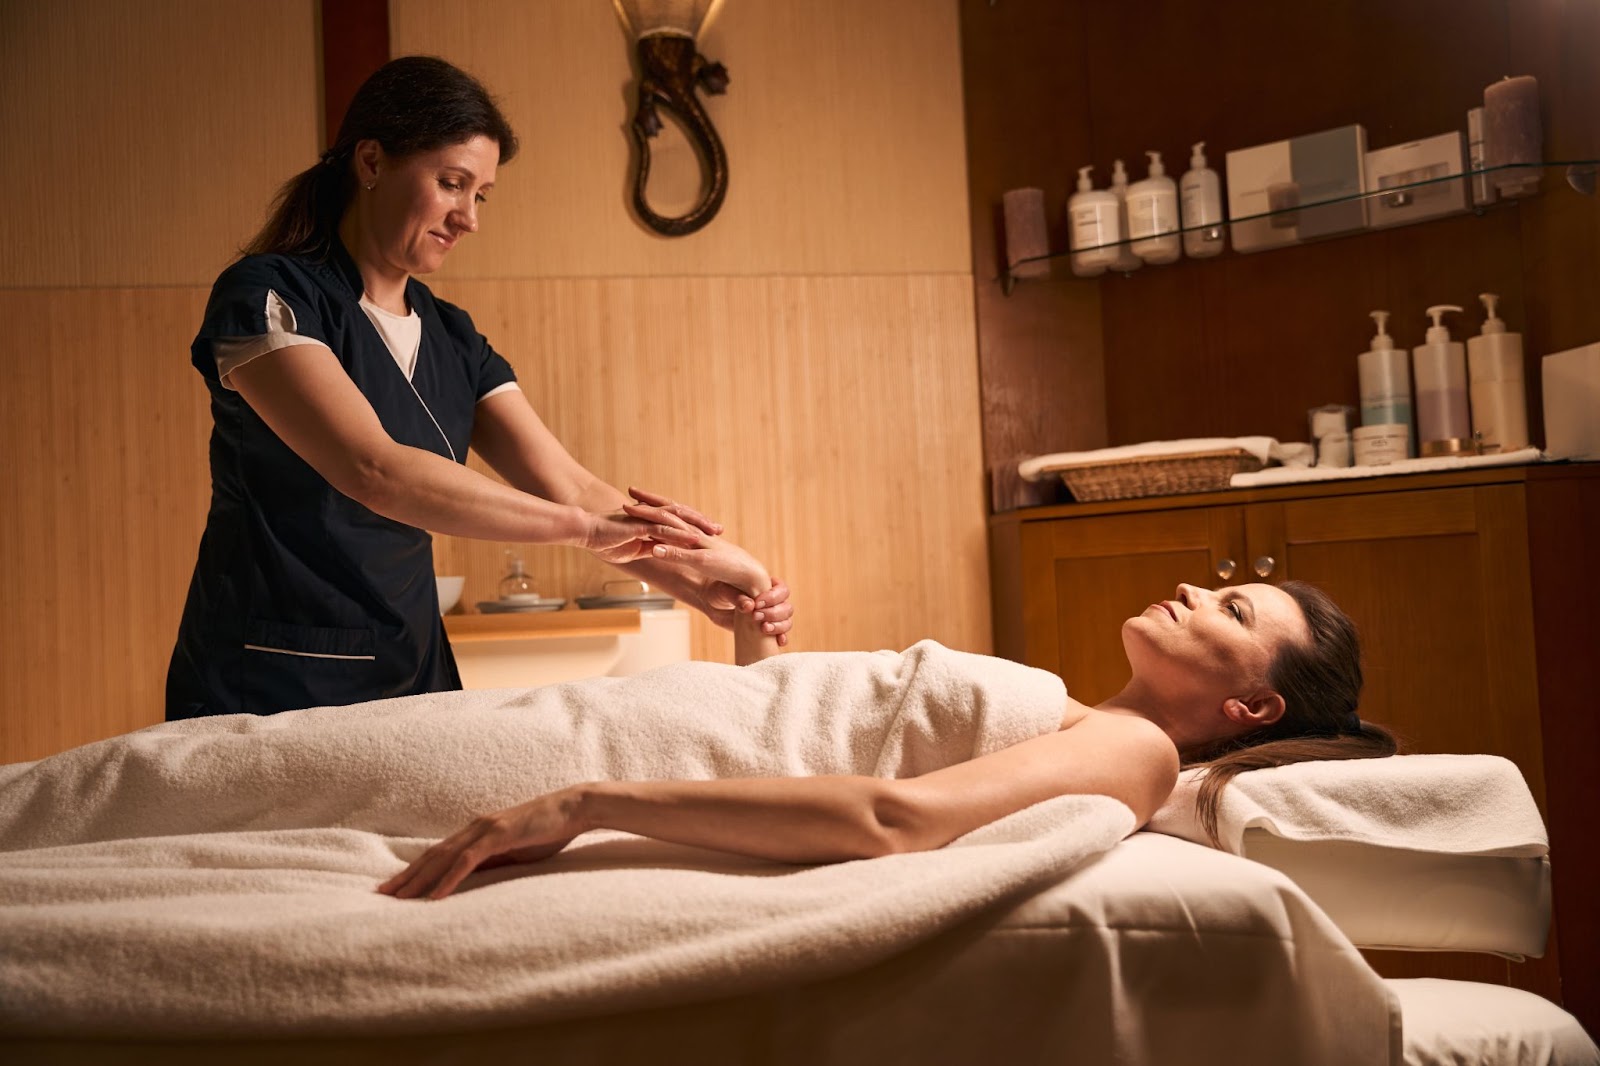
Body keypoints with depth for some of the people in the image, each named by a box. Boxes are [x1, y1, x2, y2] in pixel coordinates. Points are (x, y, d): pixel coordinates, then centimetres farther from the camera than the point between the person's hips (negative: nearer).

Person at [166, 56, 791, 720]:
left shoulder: (451, 339, 10)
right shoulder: (267, 297, -10)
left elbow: (566, 484, 1)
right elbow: (374, 471, -25)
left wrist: (704, 586, -13)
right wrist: (585, 526, -27)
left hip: (413, 683, 6)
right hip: (267, 692, -6)